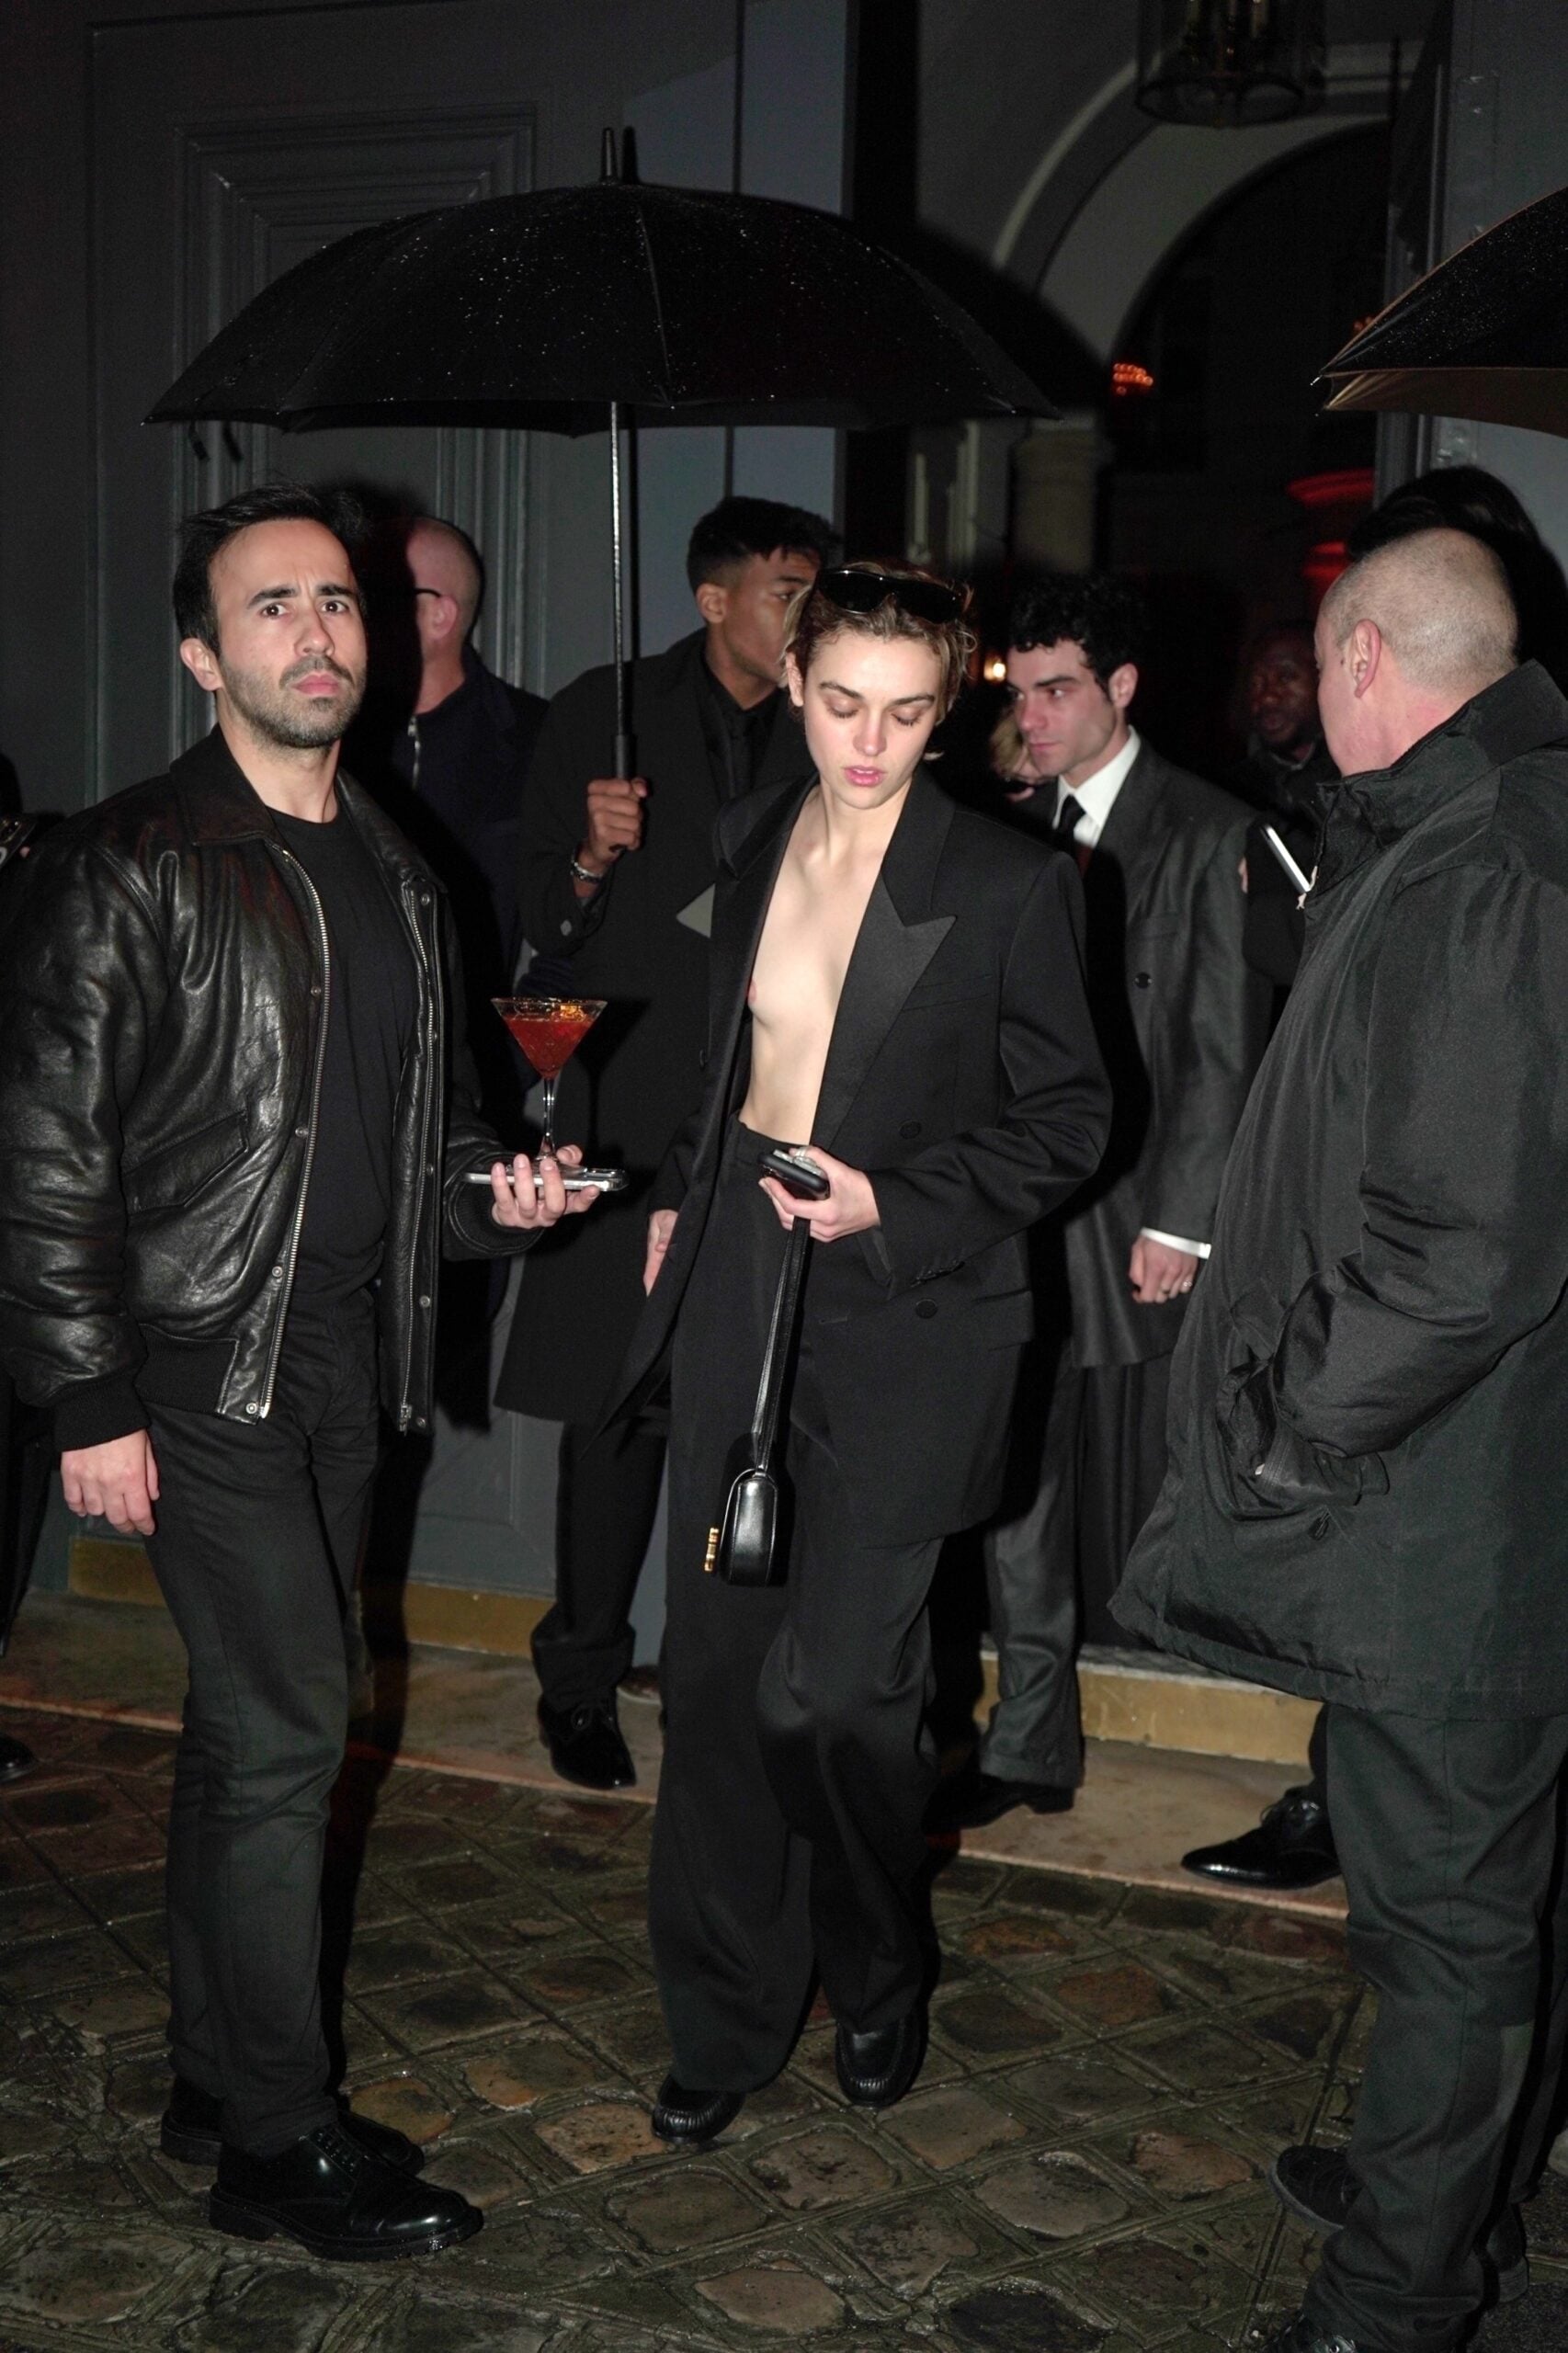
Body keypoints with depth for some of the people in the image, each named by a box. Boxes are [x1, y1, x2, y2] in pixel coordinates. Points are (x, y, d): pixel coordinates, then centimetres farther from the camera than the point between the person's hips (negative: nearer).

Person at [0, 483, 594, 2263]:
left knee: (248, 1722, 15)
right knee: (289, 1727, -6)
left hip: (342, 1366, 7)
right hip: (199, 1366, -7)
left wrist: (490, 1187, 2)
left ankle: (219, 2083, 28)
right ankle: (278, 2146, 8)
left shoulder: (396, 878, 14)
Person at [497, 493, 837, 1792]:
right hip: (637, 1112, -3)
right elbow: (546, 928, 1)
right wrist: (592, 858, -19)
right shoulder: (606, 713, 2)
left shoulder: (820, 738, 12)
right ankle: (583, 1677, 13)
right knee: (621, 1403, -2)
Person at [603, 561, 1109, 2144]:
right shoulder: (748, 844, 9)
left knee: (832, 1688, -8)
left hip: (903, 1314, -5)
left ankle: (880, 1971, 24)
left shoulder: (1012, 887, -8)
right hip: (736, 1285, 5)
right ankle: (726, 2019, 25)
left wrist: (895, 1201, -14)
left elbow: (1066, 1121, -3)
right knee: (714, 1670, 7)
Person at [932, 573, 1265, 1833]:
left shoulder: (1210, 833, -3)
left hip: (1140, 1216, -5)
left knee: (1147, 1492, 2)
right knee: (1014, 1482, 5)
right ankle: (1031, 1745, 15)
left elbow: (1222, 1049, -7)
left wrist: (1181, 1220, -11)